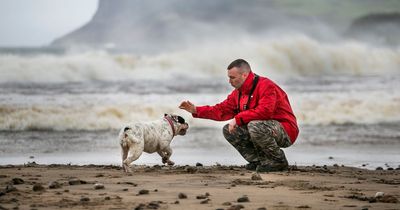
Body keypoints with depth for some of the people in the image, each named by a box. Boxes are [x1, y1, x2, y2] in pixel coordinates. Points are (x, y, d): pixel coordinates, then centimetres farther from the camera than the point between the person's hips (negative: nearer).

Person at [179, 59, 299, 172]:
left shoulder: (265, 86, -19)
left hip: (285, 131, -9)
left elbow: (264, 111, -33)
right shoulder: (238, 92, 10)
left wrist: (238, 118, -28)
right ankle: (259, 161, 2)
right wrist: (195, 110, 4)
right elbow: (222, 110, 12)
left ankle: (279, 161, -14)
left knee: (255, 126, -36)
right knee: (228, 130, 1)